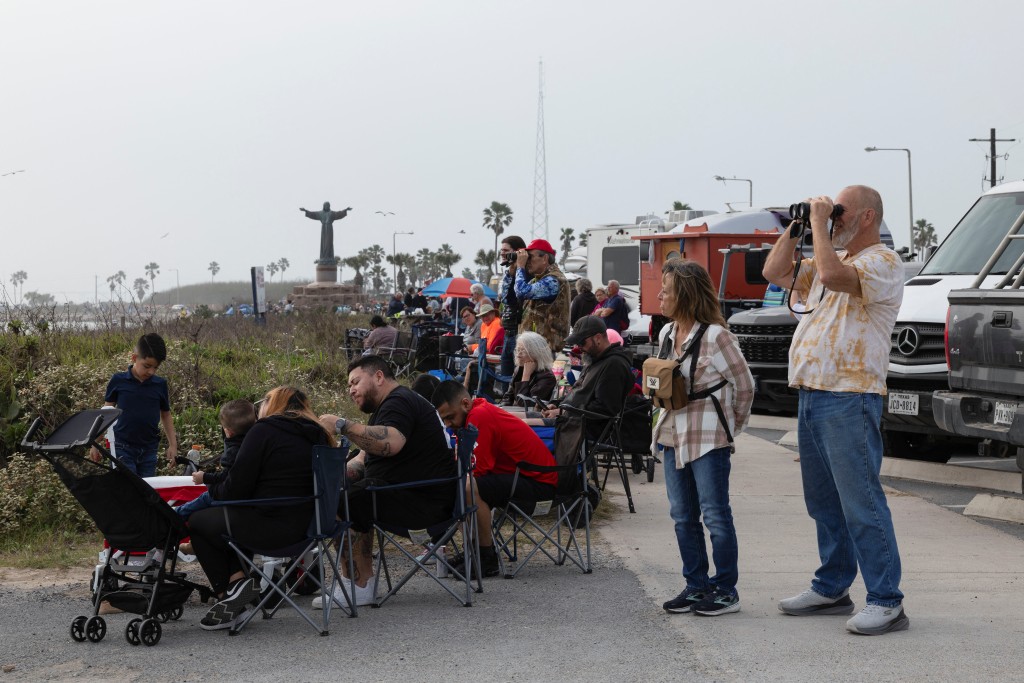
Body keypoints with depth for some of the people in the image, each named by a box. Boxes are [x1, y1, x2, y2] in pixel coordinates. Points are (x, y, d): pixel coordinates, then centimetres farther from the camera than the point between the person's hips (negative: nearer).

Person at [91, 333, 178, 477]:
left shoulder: (160, 385, 3)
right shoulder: (118, 381, -3)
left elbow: (165, 415, 13)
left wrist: (173, 444, 6)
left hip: (149, 450, 3)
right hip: (123, 449, -3)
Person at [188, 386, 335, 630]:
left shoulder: (264, 431, -8)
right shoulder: (318, 436, 13)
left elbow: (235, 490, -12)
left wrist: (213, 487, 11)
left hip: (270, 527, -8)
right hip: (306, 525, 8)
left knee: (198, 521, 16)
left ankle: (227, 590, 7)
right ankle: (237, 577, 7)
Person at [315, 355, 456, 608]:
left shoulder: (400, 402, -11)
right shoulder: (390, 405, 25)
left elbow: (391, 443, -33)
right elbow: (364, 460, 25)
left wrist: (342, 425, -28)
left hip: (425, 500, -11)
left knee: (347, 503, -24)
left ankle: (361, 587, -19)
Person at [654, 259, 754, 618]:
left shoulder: (715, 336, -15)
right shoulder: (668, 333, 9)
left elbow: (744, 385, -7)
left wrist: (732, 425, 3)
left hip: (708, 439, -8)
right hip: (674, 435, 8)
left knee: (715, 516, -3)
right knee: (683, 516, 11)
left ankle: (725, 591, 5)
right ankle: (696, 585, 20)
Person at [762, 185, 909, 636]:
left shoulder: (883, 262, -9)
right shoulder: (831, 259, 20)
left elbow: (832, 275, -27)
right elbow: (775, 272, 19)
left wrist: (819, 222, -15)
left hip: (850, 400, -9)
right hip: (812, 396, 10)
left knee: (861, 504, -10)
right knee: (824, 502, 15)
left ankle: (886, 602, -8)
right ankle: (832, 589, 25)